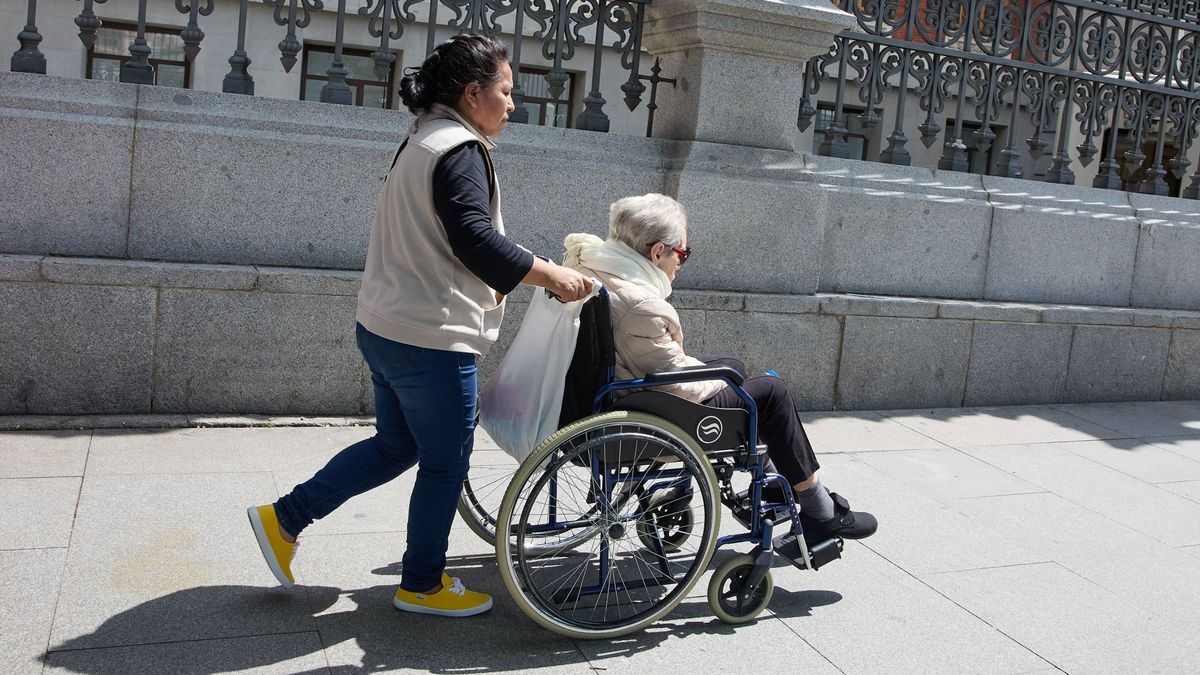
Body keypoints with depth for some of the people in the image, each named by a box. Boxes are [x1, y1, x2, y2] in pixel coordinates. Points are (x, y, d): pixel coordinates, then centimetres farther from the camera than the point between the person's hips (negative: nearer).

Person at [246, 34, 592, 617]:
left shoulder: (420, 142, 17)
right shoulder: (460, 150, -15)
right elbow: (475, 239, -24)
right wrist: (551, 275, -19)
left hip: (384, 327, 10)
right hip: (432, 338, -10)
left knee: (395, 445, 21)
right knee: (444, 463, 6)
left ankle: (284, 518, 24)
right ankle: (423, 585, 21)